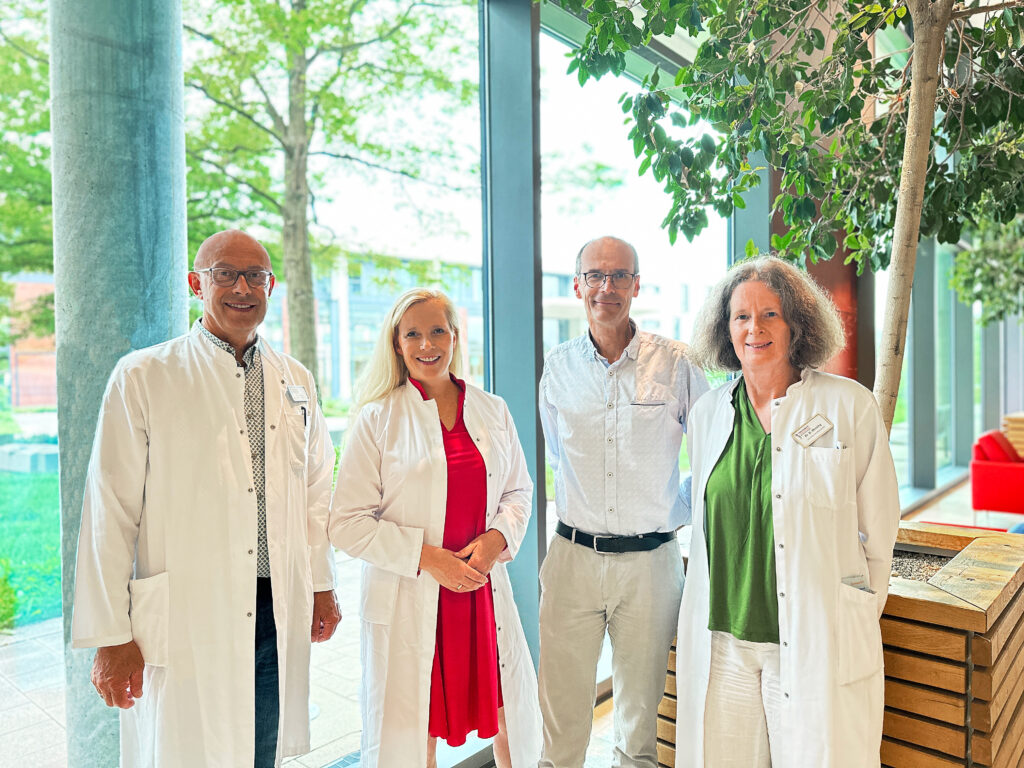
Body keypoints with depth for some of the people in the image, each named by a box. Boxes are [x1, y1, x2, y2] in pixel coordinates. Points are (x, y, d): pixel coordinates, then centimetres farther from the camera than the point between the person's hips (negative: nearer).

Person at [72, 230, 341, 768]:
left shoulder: (296, 381, 9)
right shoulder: (143, 377, -4)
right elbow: (111, 511, -6)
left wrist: (322, 586, 14)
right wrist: (111, 636, -7)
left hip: (278, 613, 4)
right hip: (185, 621, -4)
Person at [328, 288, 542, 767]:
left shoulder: (491, 411, 5)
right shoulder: (378, 419, -6)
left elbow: (519, 490, 12)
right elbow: (348, 524, -7)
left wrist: (497, 537, -7)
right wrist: (427, 557, -16)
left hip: (484, 593, 3)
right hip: (407, 602, -3)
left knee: (511, 715, 16)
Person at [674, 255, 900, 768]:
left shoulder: (850, 407, -6)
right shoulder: (707, 413, 6)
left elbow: (878, 532, -1)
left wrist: (856, 621, 4)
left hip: (818, 647, -3)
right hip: (721, 641, 3)